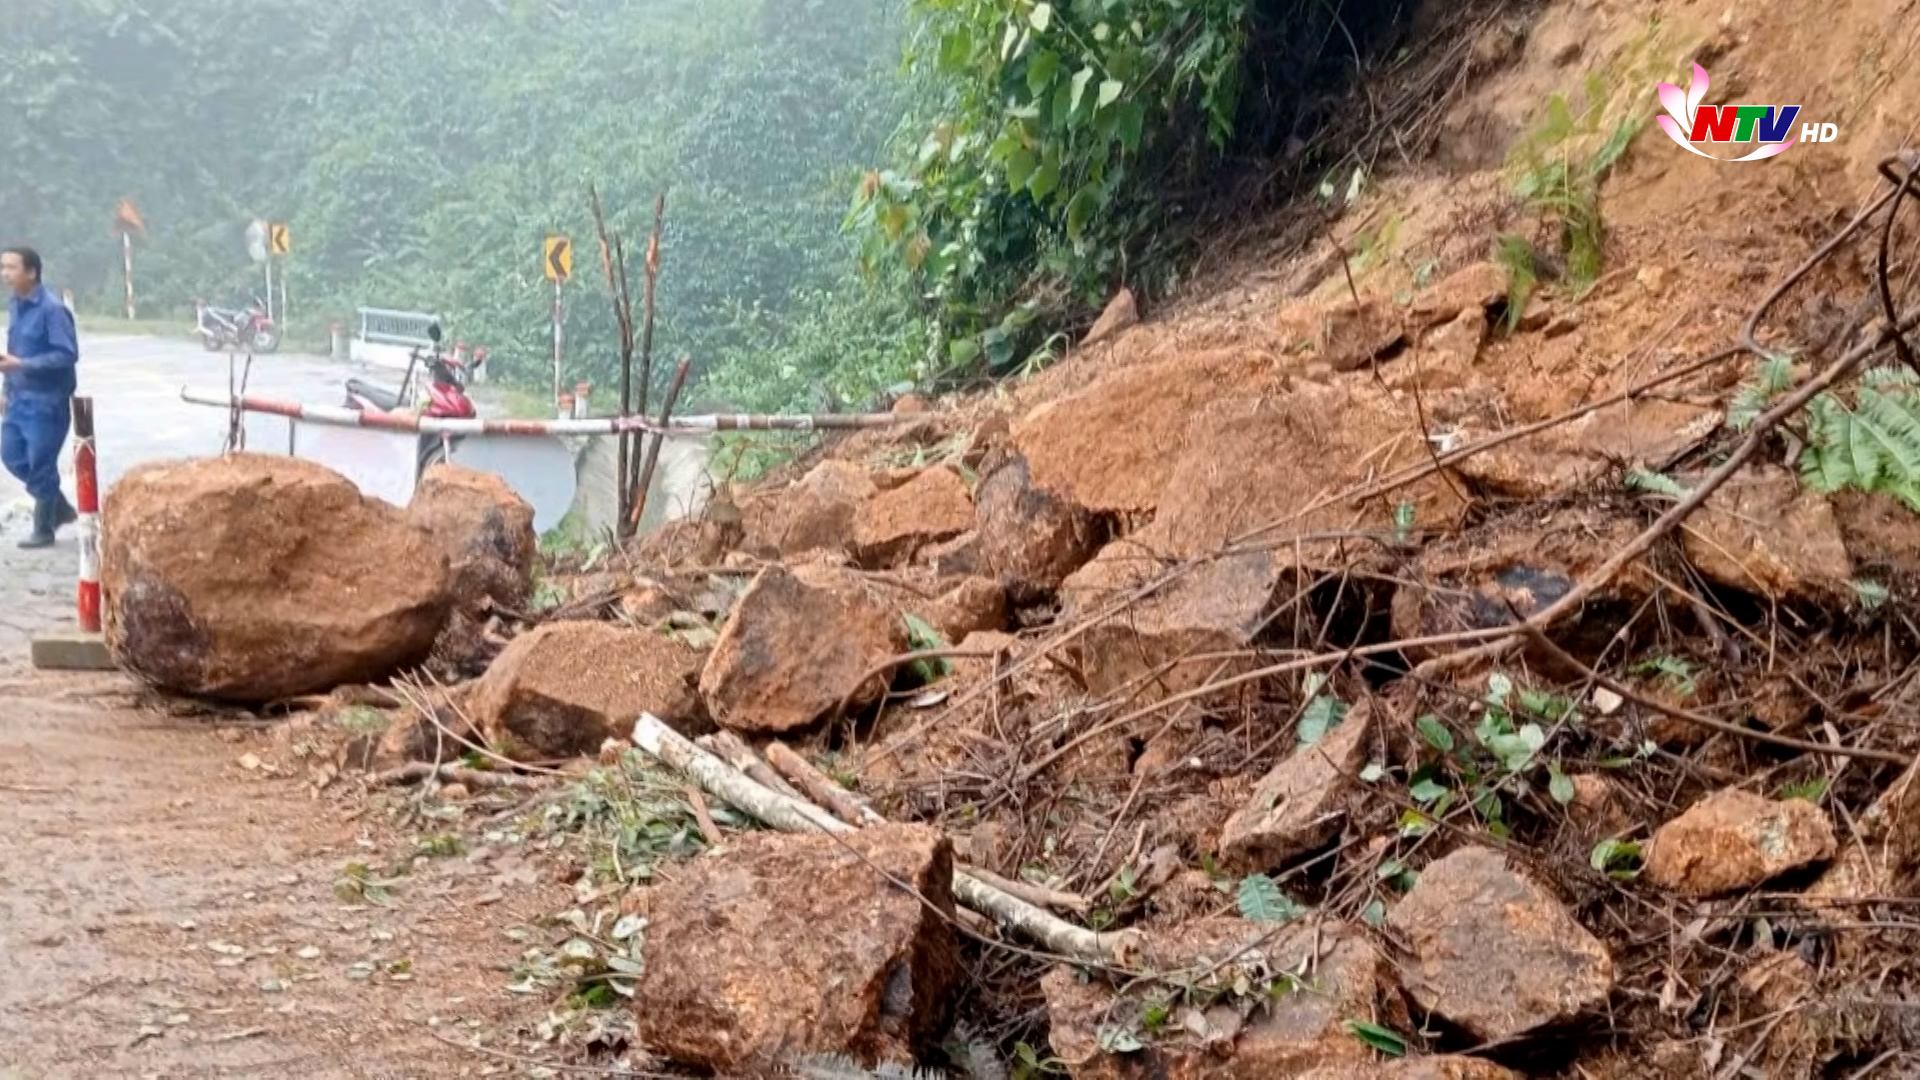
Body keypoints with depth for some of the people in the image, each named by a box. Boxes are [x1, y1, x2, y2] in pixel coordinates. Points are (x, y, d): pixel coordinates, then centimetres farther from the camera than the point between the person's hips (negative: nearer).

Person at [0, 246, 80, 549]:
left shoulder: (52, 310, -18)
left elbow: (68, 354, -22)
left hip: (46, 401, -8)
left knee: (41, 466, -1)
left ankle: (44, 530, 14)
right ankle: (60, 508, 28)